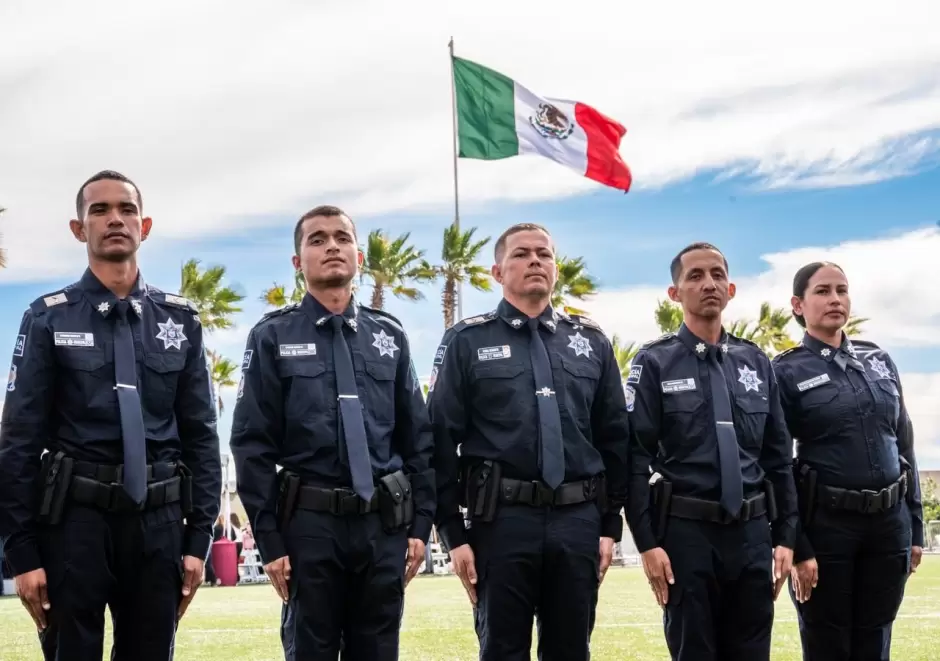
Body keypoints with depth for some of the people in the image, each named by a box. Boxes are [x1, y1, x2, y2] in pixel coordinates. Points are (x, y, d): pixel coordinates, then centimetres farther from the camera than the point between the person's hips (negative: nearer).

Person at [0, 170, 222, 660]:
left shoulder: (180, 320, 8)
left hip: (158, 523, 3)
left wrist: (199, 535, 2)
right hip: (74, 520, -2)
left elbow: (200, 433, 8)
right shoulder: (49, 318, 1)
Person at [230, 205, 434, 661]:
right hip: (309, 523, -3)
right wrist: (269, 540, -7)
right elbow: (252, 445, -3)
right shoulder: (273, 337, 1)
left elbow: (417, 437, 11)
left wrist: (420, 523, 5)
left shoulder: (390, 336, 11)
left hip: (385, 524, 3)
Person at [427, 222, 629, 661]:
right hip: (502, 520, -3)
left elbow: (614, 438, 12)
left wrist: (610, 524, 6)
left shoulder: (592, 342, 12)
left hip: (578, 520, 3)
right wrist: (453, 533, -6)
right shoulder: (468, 342, 2)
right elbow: (442, 442, -1)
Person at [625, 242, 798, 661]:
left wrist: (785, 535, 7)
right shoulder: (655, 363, -2)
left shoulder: (756, 362, 11)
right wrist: (647, 542, -11)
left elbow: (779, 455, 12)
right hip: (686, 532, -4)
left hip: (752, 531, 4)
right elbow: (636, 458, -6)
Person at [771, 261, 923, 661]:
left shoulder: (879, 360, 10)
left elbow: (904, 445, 13)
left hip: (889, 522, 4)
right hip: (825, 523, -4)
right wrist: (796, 547, -11)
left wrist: (915, 527, 10)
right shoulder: (786, 372, -4)